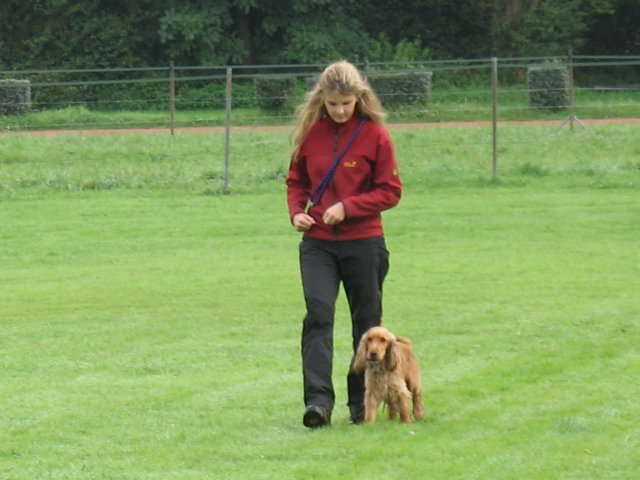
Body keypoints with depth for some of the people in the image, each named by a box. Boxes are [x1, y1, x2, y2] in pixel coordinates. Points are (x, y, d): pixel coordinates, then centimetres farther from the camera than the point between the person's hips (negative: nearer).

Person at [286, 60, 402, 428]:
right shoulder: (310, 133, 3)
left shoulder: (374, 135, -5)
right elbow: (297, 180, 16)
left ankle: (362, 402, 19)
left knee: (367, 322, 7)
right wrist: (296, 211, -4)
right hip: (318, 242, 1)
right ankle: (319, 400, -21)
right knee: (318, 315, -14)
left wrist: (347, 207, -15)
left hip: (364, 242, -1)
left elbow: (390, 191, -4)